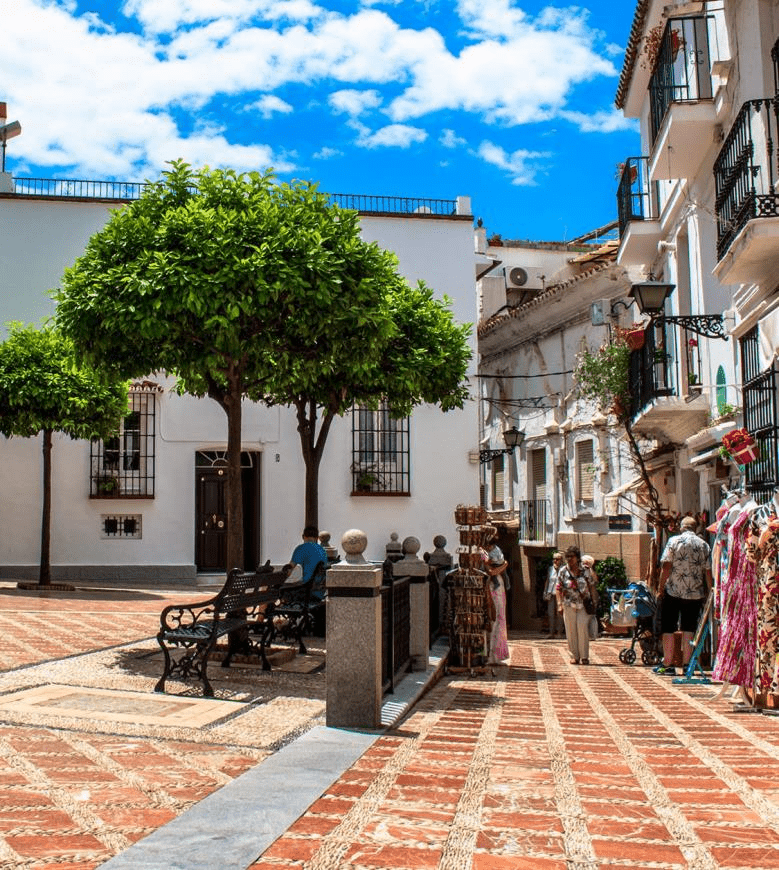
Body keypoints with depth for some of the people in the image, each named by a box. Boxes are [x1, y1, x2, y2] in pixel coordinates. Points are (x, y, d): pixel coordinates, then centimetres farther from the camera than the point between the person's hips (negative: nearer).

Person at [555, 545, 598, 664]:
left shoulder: (585, 570, 1)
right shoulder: (562, 571, 2)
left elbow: (591, 586, 8)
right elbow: (558, 589, 3)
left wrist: (594, 602, 3)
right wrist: (559, 604, -6)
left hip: (584, 604, -1)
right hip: (568, 604, 1)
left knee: (583, 629, -7)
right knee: (571, 631, 2)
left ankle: (584, 656, 2)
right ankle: (574, 656, 12)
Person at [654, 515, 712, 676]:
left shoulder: (674, 541, -5)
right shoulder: (703, 545, 4)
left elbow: (666, 567, -10)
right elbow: (708, 572, 2)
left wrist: (661, 589, -3)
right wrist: (708, 592, 11)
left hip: (672, 592, -3)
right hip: (695, 594, 3)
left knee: (667, 629, 5)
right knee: (688, 629, 11)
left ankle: (668, 665, 5)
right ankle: (687, 664, 10)